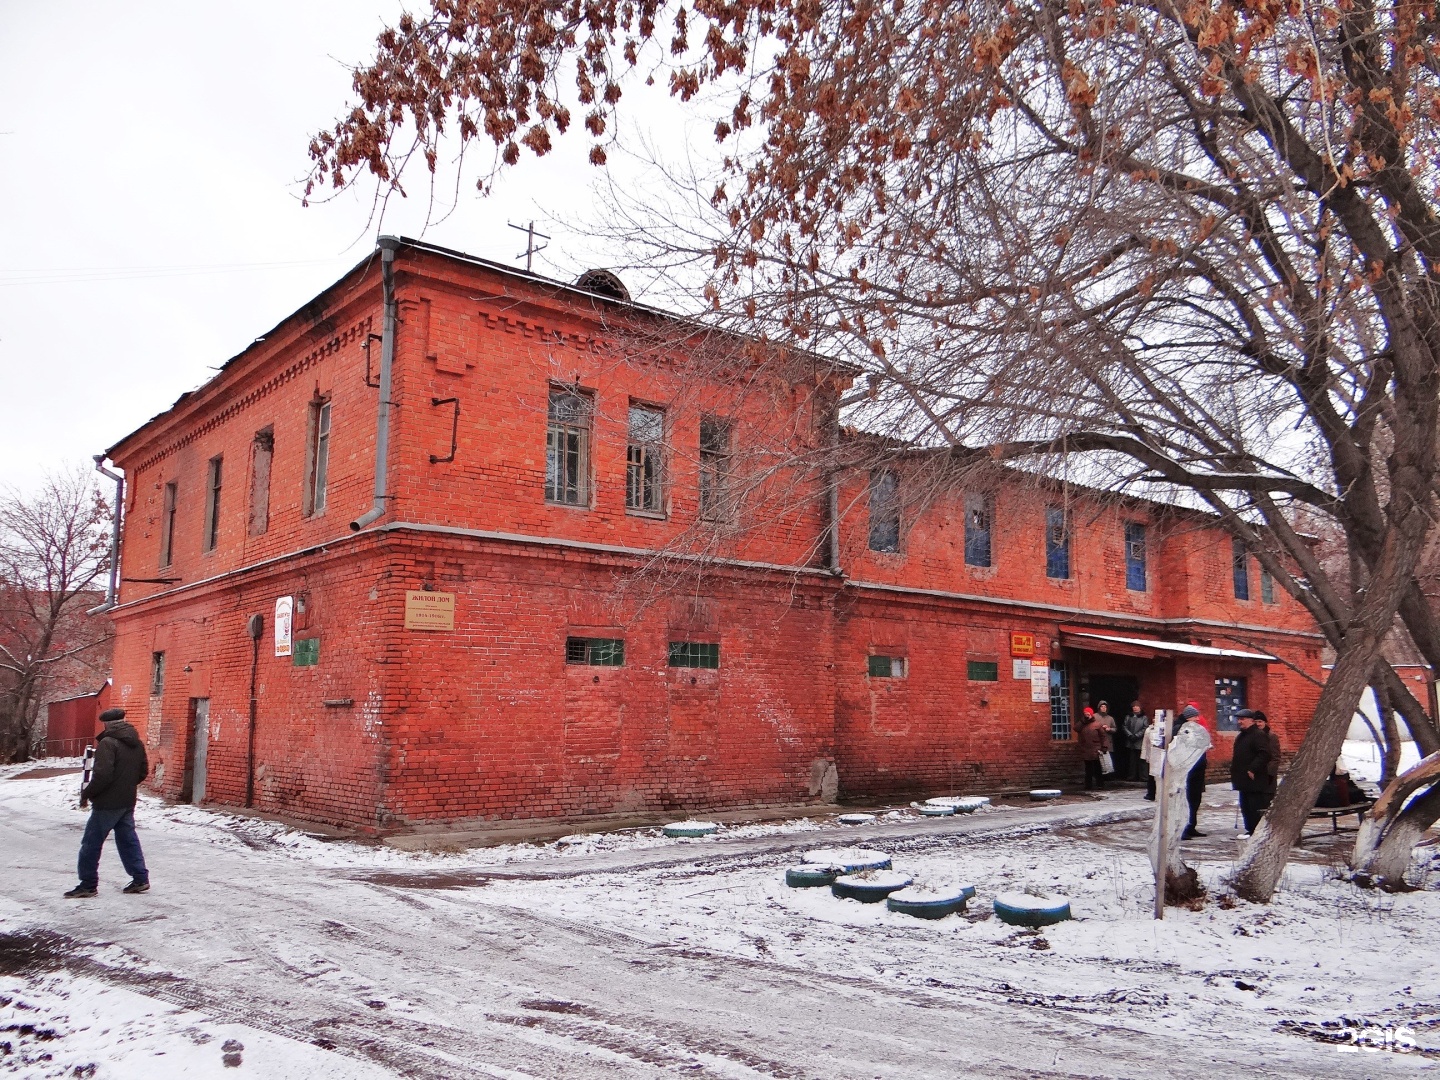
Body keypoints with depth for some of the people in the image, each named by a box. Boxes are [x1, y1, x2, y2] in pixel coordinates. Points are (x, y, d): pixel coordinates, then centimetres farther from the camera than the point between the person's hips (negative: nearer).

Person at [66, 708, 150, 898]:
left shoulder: (107, 743, -16)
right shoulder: (137, 743, 9)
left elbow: (102, 775, -23)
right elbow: (143, 772, 14)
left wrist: (86, 793, -10)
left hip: (107, 803, -8)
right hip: (128, 802, 8)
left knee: (91, 843, 5)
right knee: (128, 840, 14)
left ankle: (88, 884, 10)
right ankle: (140, 879, 14)